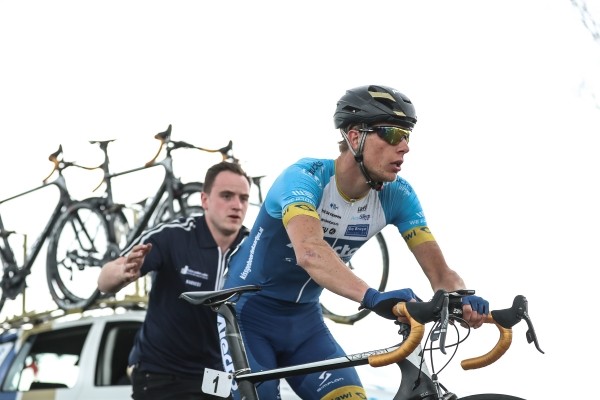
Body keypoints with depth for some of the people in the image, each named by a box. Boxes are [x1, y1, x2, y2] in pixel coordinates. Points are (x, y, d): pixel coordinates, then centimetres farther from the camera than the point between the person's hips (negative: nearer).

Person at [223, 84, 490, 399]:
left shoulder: (396, 195, -11)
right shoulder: (305, 178, -27)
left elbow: (440, 272, -14)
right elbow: (310, 252, -47)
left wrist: (462, 299, -38)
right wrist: (373, 298, -62)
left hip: (304, 318, 5)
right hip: (249, 314, -5)